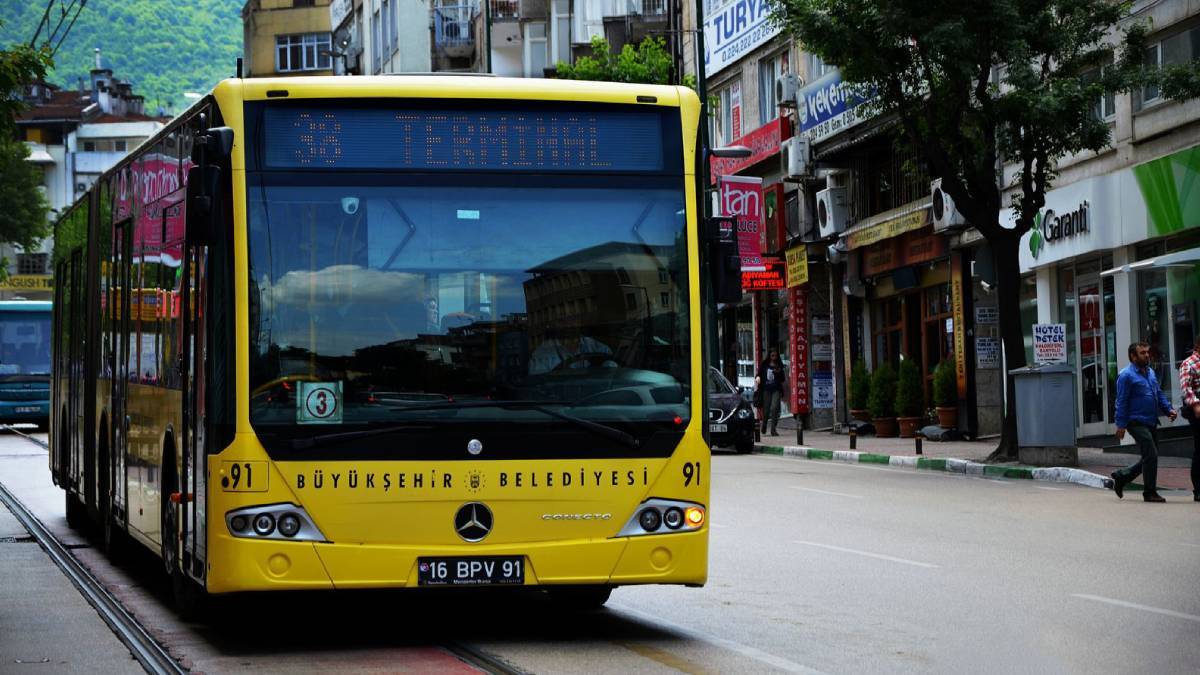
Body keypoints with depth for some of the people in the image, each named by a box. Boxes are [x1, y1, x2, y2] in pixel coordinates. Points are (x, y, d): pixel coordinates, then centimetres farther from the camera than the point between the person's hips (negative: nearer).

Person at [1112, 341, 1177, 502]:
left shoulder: (1150, 372, 16)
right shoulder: (1126, 375, -10)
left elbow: (1159, 394, 23)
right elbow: (1121, 402, -11)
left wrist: (1168, 409, 6)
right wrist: (1121, 425, -14)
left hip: (1151, 422, 9)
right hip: (1137, 422, -9)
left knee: (1149, 458, 12)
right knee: (1151, 456, -10)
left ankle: (1121, 477, 25)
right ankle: (1150, 492, 0)